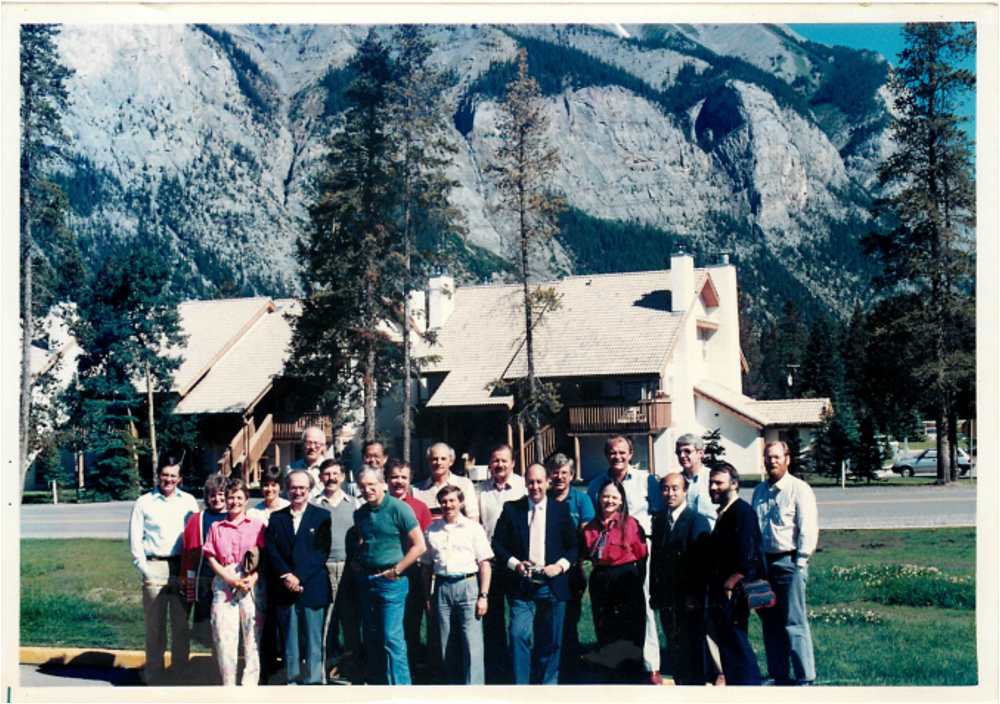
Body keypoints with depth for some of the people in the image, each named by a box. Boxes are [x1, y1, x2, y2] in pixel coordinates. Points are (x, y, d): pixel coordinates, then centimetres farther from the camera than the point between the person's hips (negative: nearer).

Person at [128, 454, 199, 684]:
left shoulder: (189, 501, 13)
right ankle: (154, 676, 7)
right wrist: (146, 571, -5)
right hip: (154, 568, -1)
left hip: (182, 568, 1)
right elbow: (135, 541, 5)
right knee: (154, 624, -1)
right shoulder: (143, 503, 8)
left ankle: (181, 672, 11)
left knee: (182, 624, 2)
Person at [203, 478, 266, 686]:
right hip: (224, 585, 1)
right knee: (223, 635, -5)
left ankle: (250, 681, 3)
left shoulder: (257, 525, 10)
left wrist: (253, 577, -10)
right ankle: (228, 683, 3)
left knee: (253, 635, -3)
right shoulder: (216, 528, 15)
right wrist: (227, 576, -8)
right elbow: (211, 557, 9)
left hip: (252, 585, -1)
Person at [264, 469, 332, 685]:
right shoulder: (276, 518, 12)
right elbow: (270, 551, 4)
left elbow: (322, 552, -5)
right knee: (290, 641, 6)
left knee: (313, 640, 0)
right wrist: (286, 576, -11)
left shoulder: (322, 517, 3)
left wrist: (299, 577, -14)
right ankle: (294, 680, 13)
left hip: (312, 588, -3)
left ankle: (313, 681, 5)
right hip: (285, 590, 3)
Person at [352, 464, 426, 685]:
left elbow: (419, 545, -10)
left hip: (391, 582, -7)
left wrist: (396, 571, -11)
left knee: (392, 638, -10)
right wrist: (357, 564, 10)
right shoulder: (360, 513, 10)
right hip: (366, 581, 7)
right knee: (372, 639, 10)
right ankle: (380, 683, 19)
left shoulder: (398, 509, -9)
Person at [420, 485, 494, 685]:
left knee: (472, 643, -8)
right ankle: (456, 685, 16)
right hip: (442, 587, 3)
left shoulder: (473, 528, 4)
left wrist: (483, 596, -7)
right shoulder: (432, 531, 11)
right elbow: (427, 567, 15)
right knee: (447, 644, 5)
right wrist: (428, 598, 9)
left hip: (467, 584, -3)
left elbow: (485, 564, 1)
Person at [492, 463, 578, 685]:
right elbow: (498, 544, 5)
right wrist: (514, 563, -10)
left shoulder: (561, 509, 7)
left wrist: (561, 565, -8)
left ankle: (549, 684, 22)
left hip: (552, 585, 1)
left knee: (551, 640, 8)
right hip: (522, 585, -1)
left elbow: (574, 545, 8)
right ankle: (520, 686, -4)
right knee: (518, 634, -12)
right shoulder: (511, 509, 6)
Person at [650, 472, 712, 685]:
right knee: (673, 649, 11)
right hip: (667, 599, 6)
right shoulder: (659, 520, 12)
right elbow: (655, 557, 12)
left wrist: (694, 595, -18)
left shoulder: (697, 521, -8)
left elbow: (701, 560, -13)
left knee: (692, 647, 2)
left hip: (689, 601, -6)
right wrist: (654, 591, 7)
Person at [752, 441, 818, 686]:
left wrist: (800, 561, -12)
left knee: (794, 623, -6)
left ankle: (805, 677, -1)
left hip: (789, 562, -6)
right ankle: (778, 675, 18)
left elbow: (808, 528, -8)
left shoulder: (800, 489, -4)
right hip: (764, 562, 6)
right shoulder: (759, 491, 14)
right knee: (770, 622, 9)